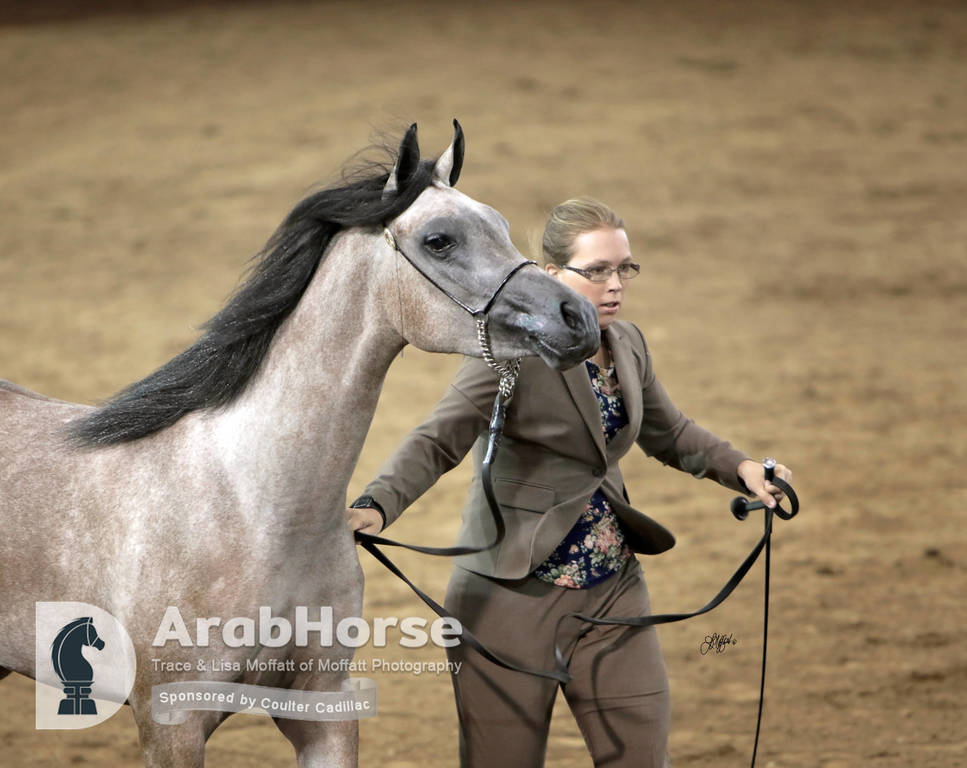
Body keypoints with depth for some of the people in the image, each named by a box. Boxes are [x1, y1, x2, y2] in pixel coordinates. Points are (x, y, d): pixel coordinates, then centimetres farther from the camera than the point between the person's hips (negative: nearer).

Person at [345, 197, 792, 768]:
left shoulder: (628, 344, 7)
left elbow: (668, 432, 23)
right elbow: (439, 441, -24)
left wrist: (741, 468, 6)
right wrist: (377, 506, -41)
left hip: (613, 591, 6)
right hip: (513, 600, -6)